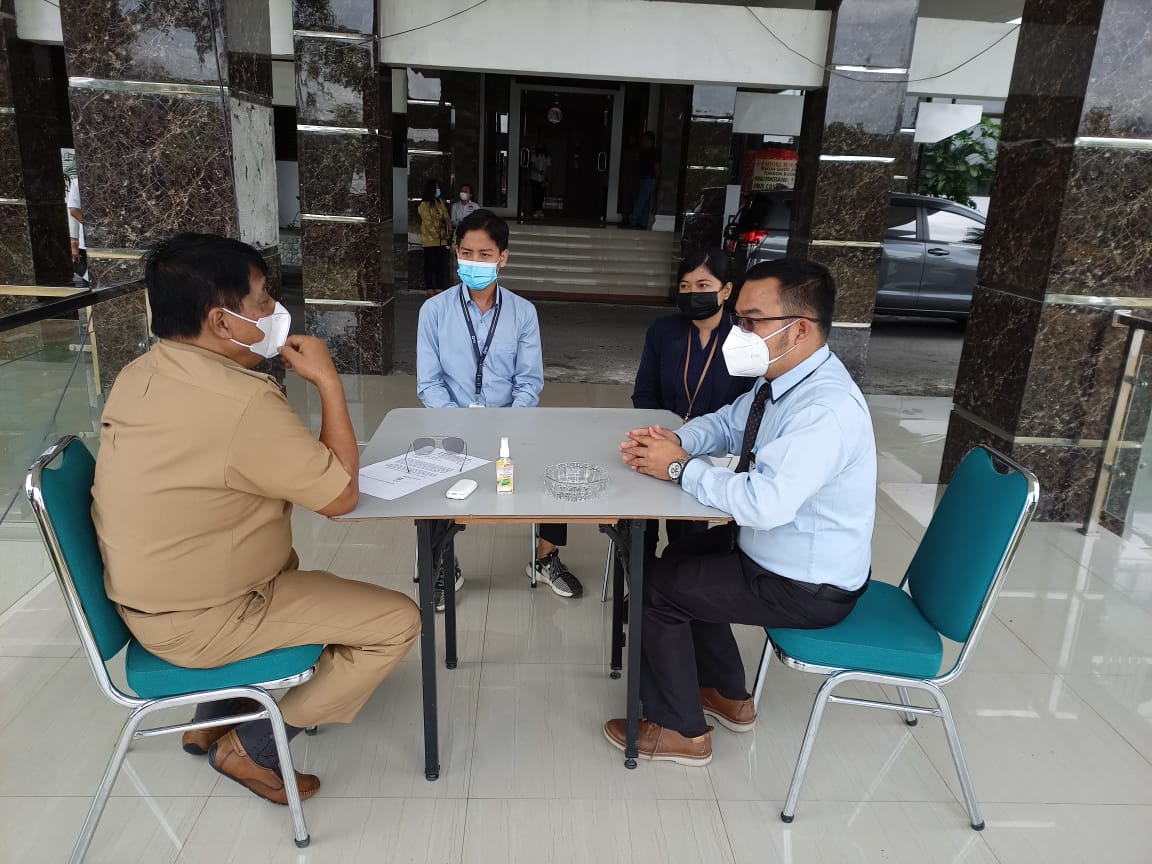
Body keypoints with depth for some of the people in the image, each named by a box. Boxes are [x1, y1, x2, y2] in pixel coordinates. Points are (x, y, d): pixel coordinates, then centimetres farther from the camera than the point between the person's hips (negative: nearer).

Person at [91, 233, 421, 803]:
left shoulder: (138, 375, -2)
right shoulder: (243, 404, -30)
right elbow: (342, 495, -19)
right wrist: (328, 381, -15)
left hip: (143, 594, 9)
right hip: (195, 623, -9)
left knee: (284, 561, 35)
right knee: (397, 622, -5)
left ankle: (215, 718, 35)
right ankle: (252, 750, 9)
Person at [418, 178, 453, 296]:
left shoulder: (439, 202, 10)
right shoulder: (424, 205, -11)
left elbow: (446, 218, 8)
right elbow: (428, 224, -14)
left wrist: (448, 232, -4)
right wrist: (438, 235, -13)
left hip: (441, 240, 6)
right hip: (429, 240, -6)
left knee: (441, 263, 6)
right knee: (430, 264, 2)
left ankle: (439, 287, 14)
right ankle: (429, 288, 9)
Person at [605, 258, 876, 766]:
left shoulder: (825, 410, -33)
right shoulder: (784, 377, -3)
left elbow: (764, 503, -39)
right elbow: (728, 424, 12)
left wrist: (679, 467, -25)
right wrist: (677, 441, -9)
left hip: (808, 588, -9)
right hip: (771, 547, 9)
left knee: (655, 588, -5)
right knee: (679, 562, 21)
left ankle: (681, 732, 15)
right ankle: (729, 698, 35)